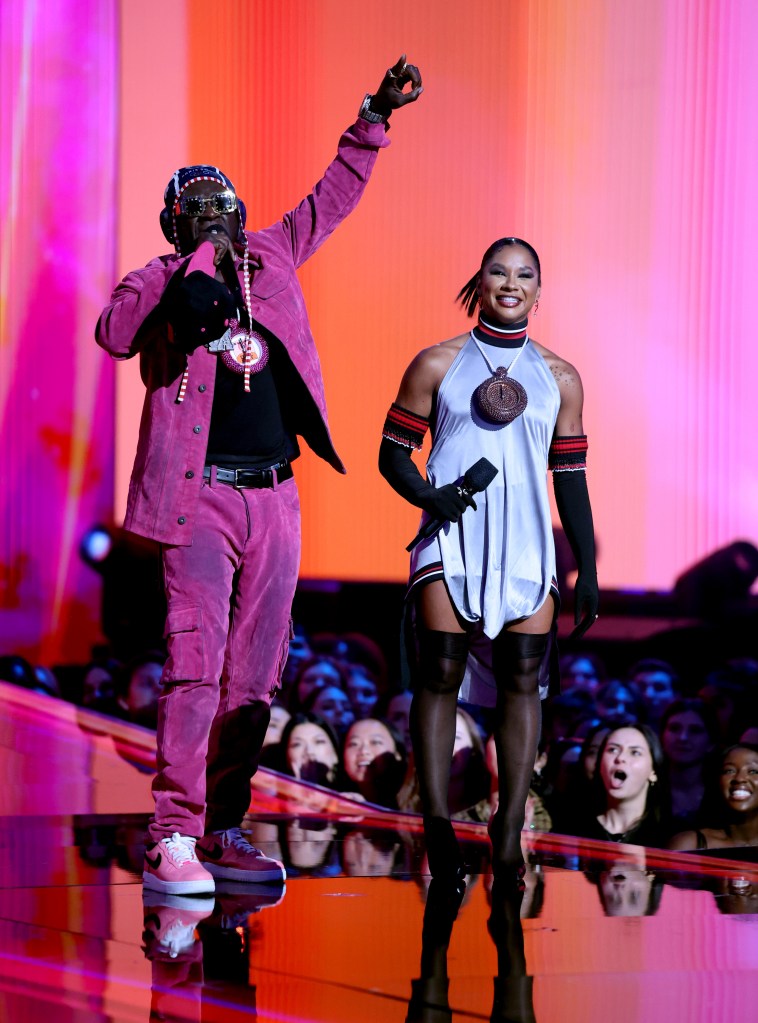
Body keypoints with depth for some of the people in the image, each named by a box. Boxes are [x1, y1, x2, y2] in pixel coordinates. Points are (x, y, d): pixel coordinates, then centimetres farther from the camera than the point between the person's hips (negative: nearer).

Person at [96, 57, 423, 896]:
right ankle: (172, 841, -17)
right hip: (201, 496, -6)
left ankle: (222, 831, 14)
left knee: (255, 677, 7)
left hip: (274, 498, 6)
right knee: (195, 667, -15)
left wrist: (373, 119, 24)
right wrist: (182, 288, -25)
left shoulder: (269, 258, 16)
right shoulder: (160, 281, 2)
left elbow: (331, 197, 27)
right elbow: (113, 333, -18)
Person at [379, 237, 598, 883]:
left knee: (521, 677, -5)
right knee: (441, 670, -10)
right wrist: (426, 496, -14)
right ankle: (437, 824, -10)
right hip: (451, 540, -2)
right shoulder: (437, 365, 7)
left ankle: (510, 830, -3)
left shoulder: (559, 378, 13)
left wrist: (587, 568, 10)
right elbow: (393, 453, 7)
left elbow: (571, 475, 14)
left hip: (527, 545, 2)